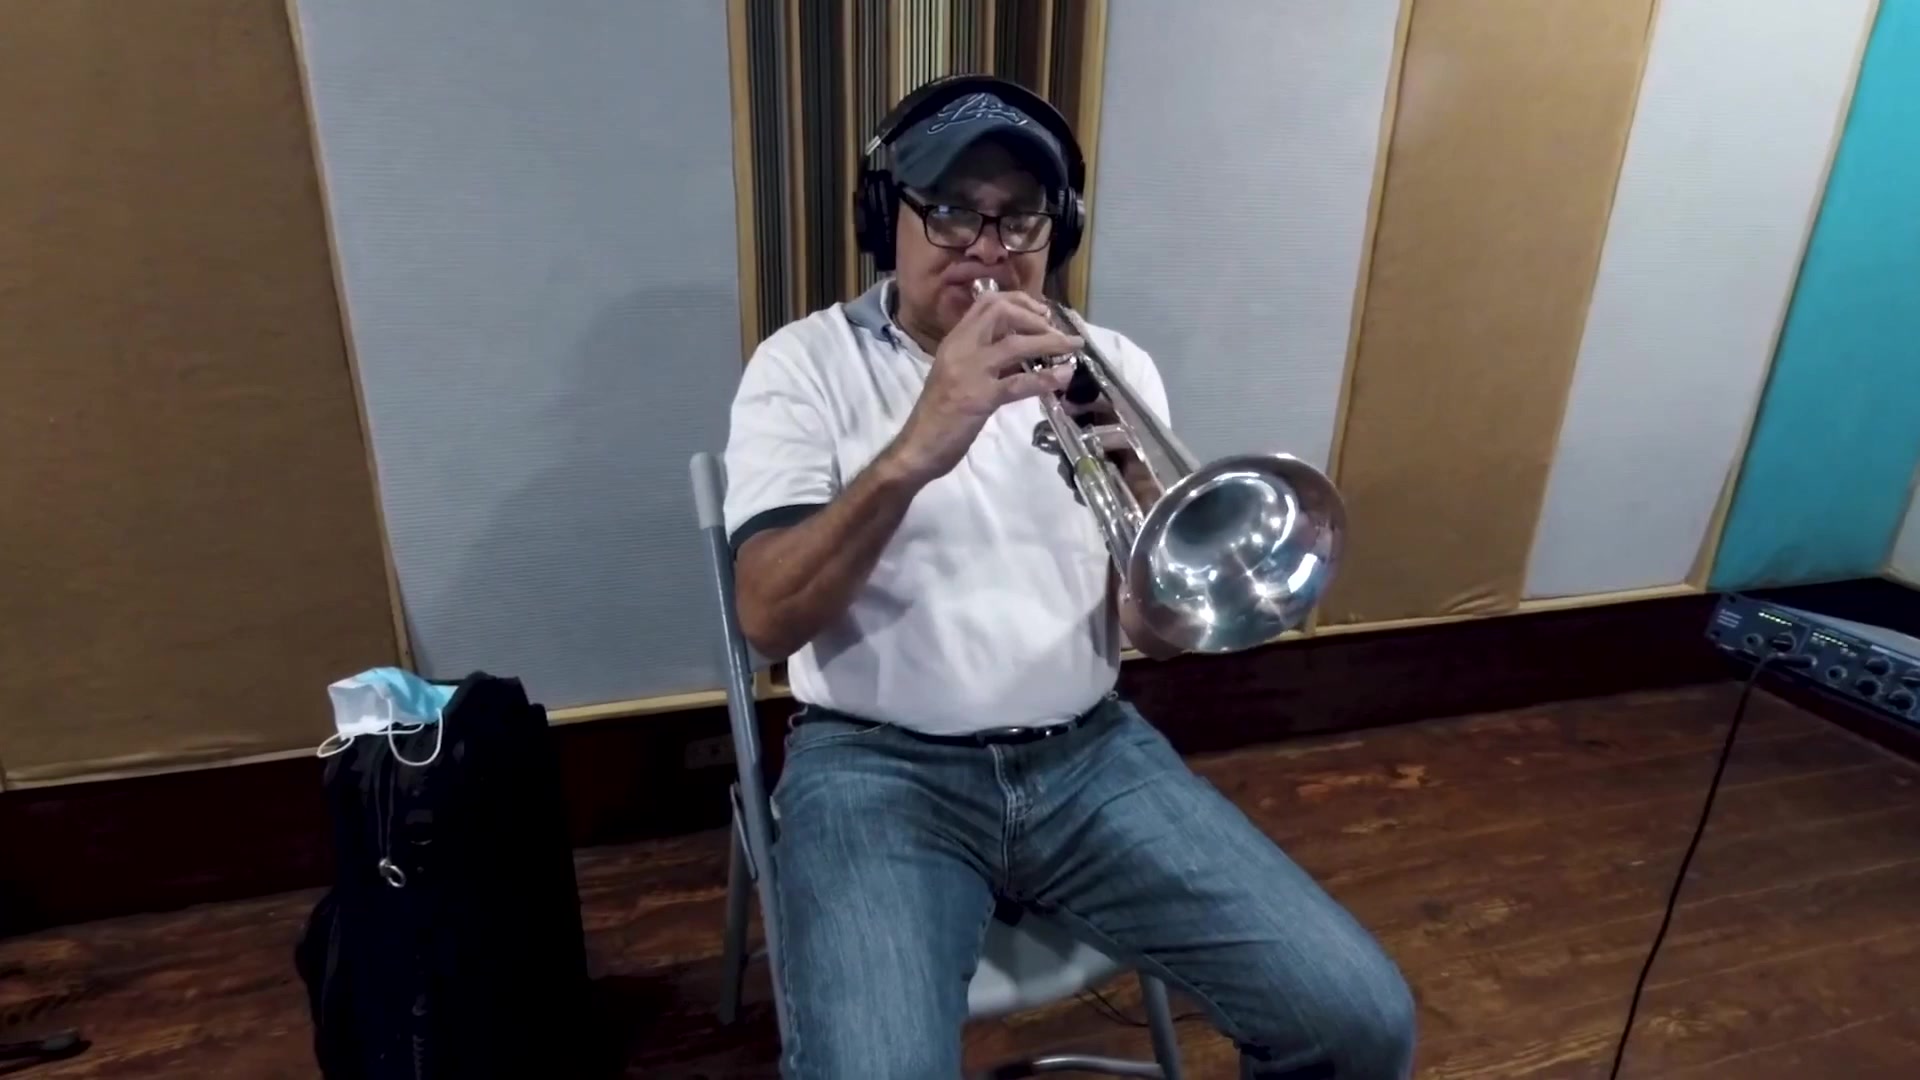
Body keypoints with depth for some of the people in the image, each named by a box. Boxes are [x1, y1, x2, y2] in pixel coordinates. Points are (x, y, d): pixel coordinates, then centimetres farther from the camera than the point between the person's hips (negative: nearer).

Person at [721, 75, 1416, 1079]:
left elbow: (1156, 630, 3)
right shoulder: (807, 364, -1)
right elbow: (768, 619, -15)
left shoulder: (1110, 364, 7)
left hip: (1092, 753, 3)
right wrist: (912, 453, -29)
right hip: (879, 766, -2)